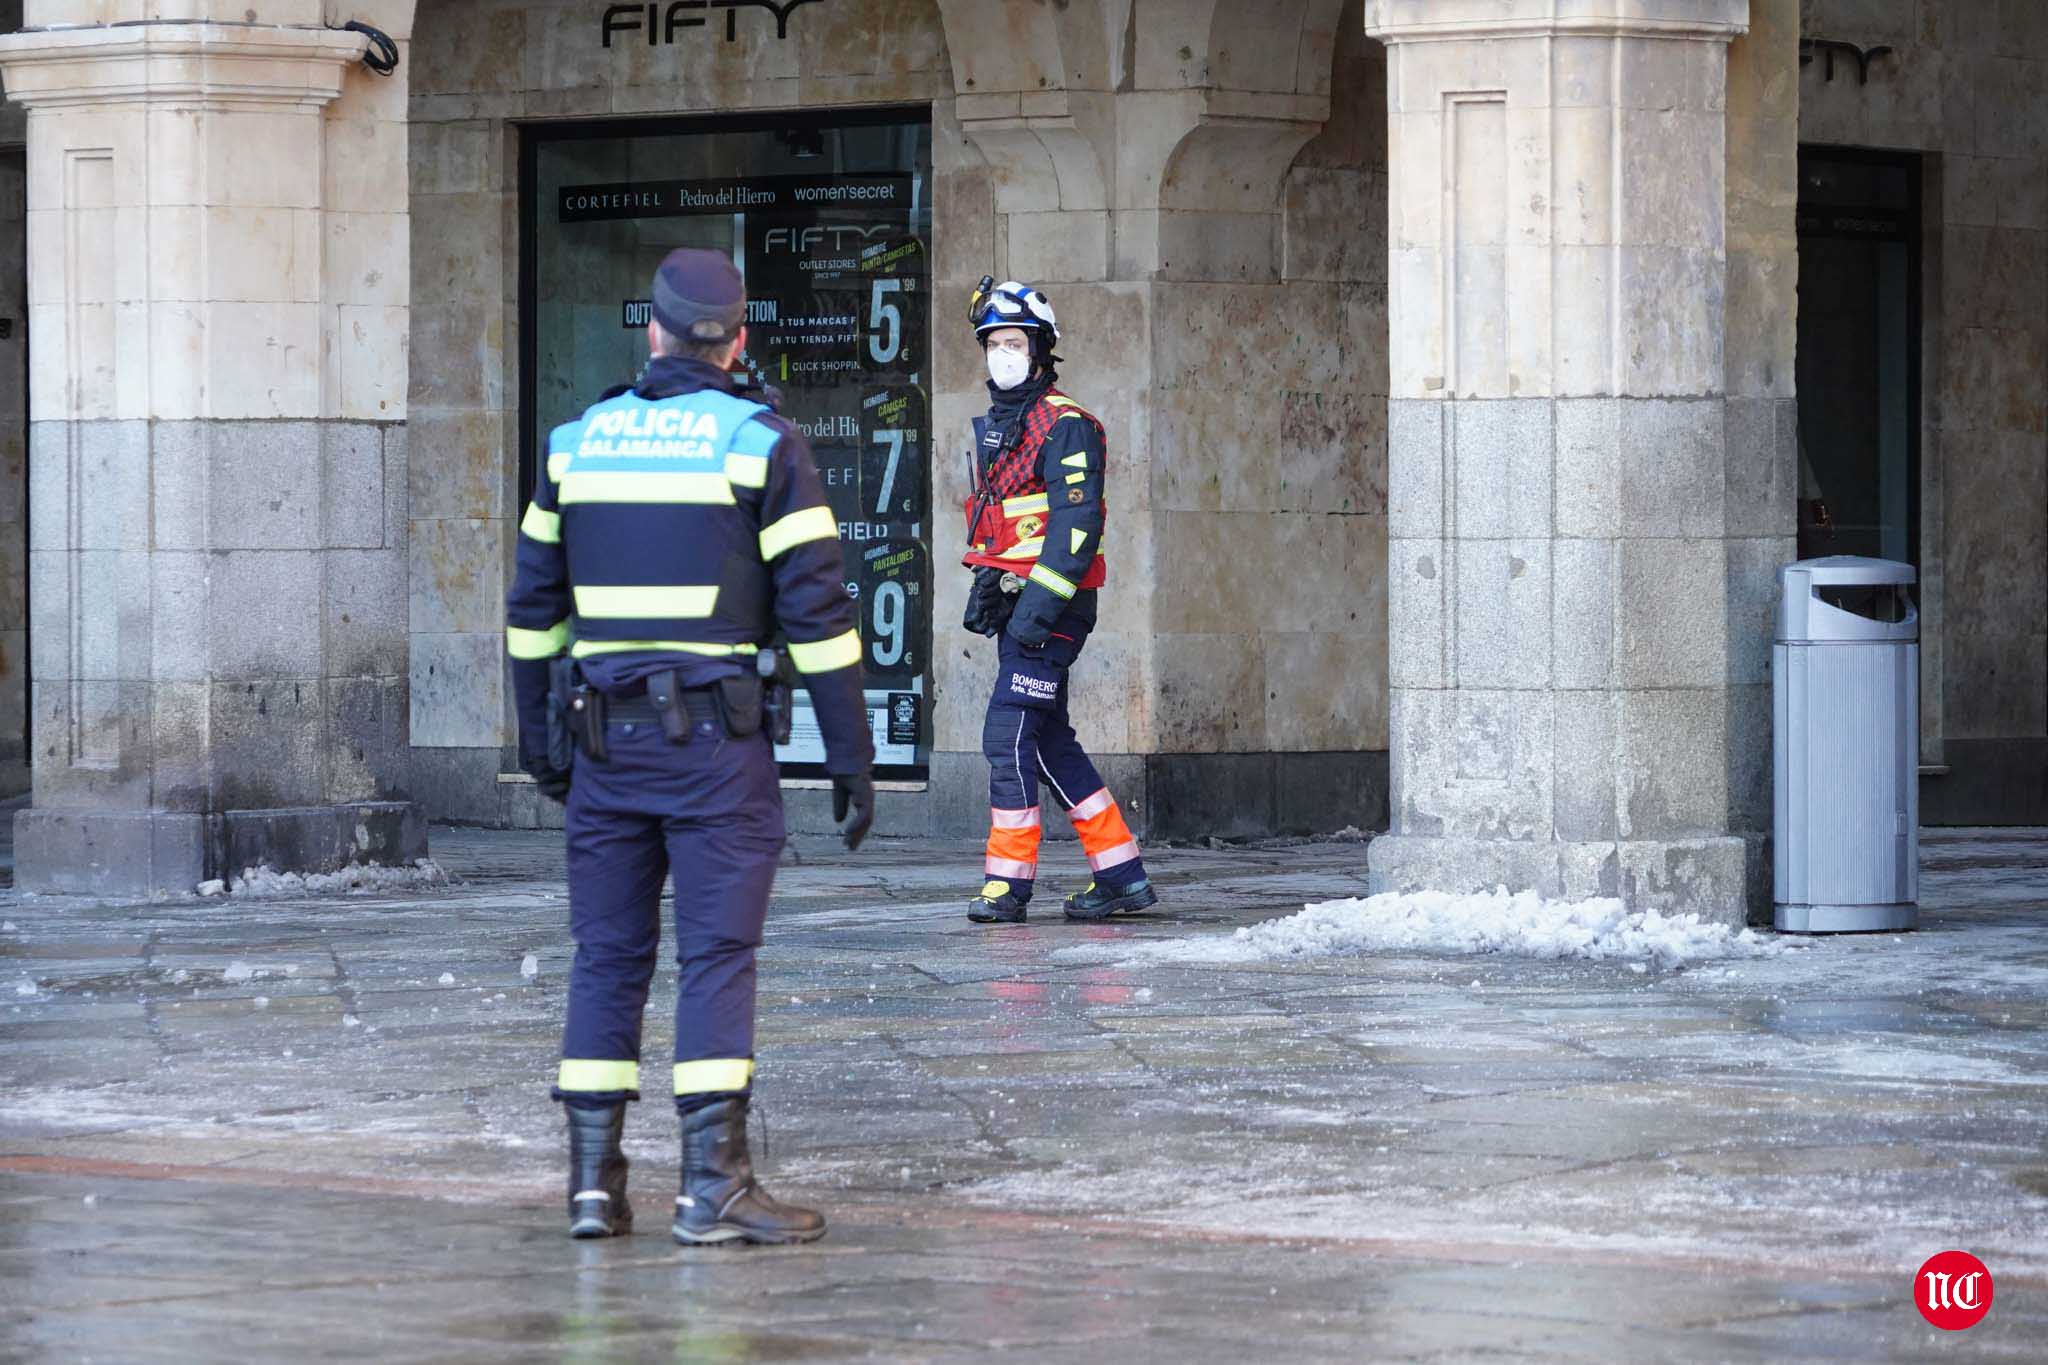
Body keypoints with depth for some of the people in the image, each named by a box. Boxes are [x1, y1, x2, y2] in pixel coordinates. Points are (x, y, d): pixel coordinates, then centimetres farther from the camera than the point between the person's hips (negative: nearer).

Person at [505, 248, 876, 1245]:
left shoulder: (575, 442, 9)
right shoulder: (761, 444, -3)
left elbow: (534, 606, 14)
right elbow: (817, 610, -7)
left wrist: (539, 739, 22)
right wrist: (851, 757, -3)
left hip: (604, 735, 4)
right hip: (716, 738, -4)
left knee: (607, 957, 9)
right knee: (717, 958, -5)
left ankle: (593, 1180, 7)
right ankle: (713, 1184, -9)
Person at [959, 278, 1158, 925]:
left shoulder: (1066, 427, -11)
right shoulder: (994, 426, 18)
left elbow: (1077, 525, -18)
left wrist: (1039, 604, -24)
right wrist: (985, 587, 17)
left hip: (1053, 606, -9)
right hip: (1015, 603, 9)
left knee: (1009, 733, -12)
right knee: (1049, 740, 9)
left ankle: (1008, 882, -8)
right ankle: (1123, 876, 14)